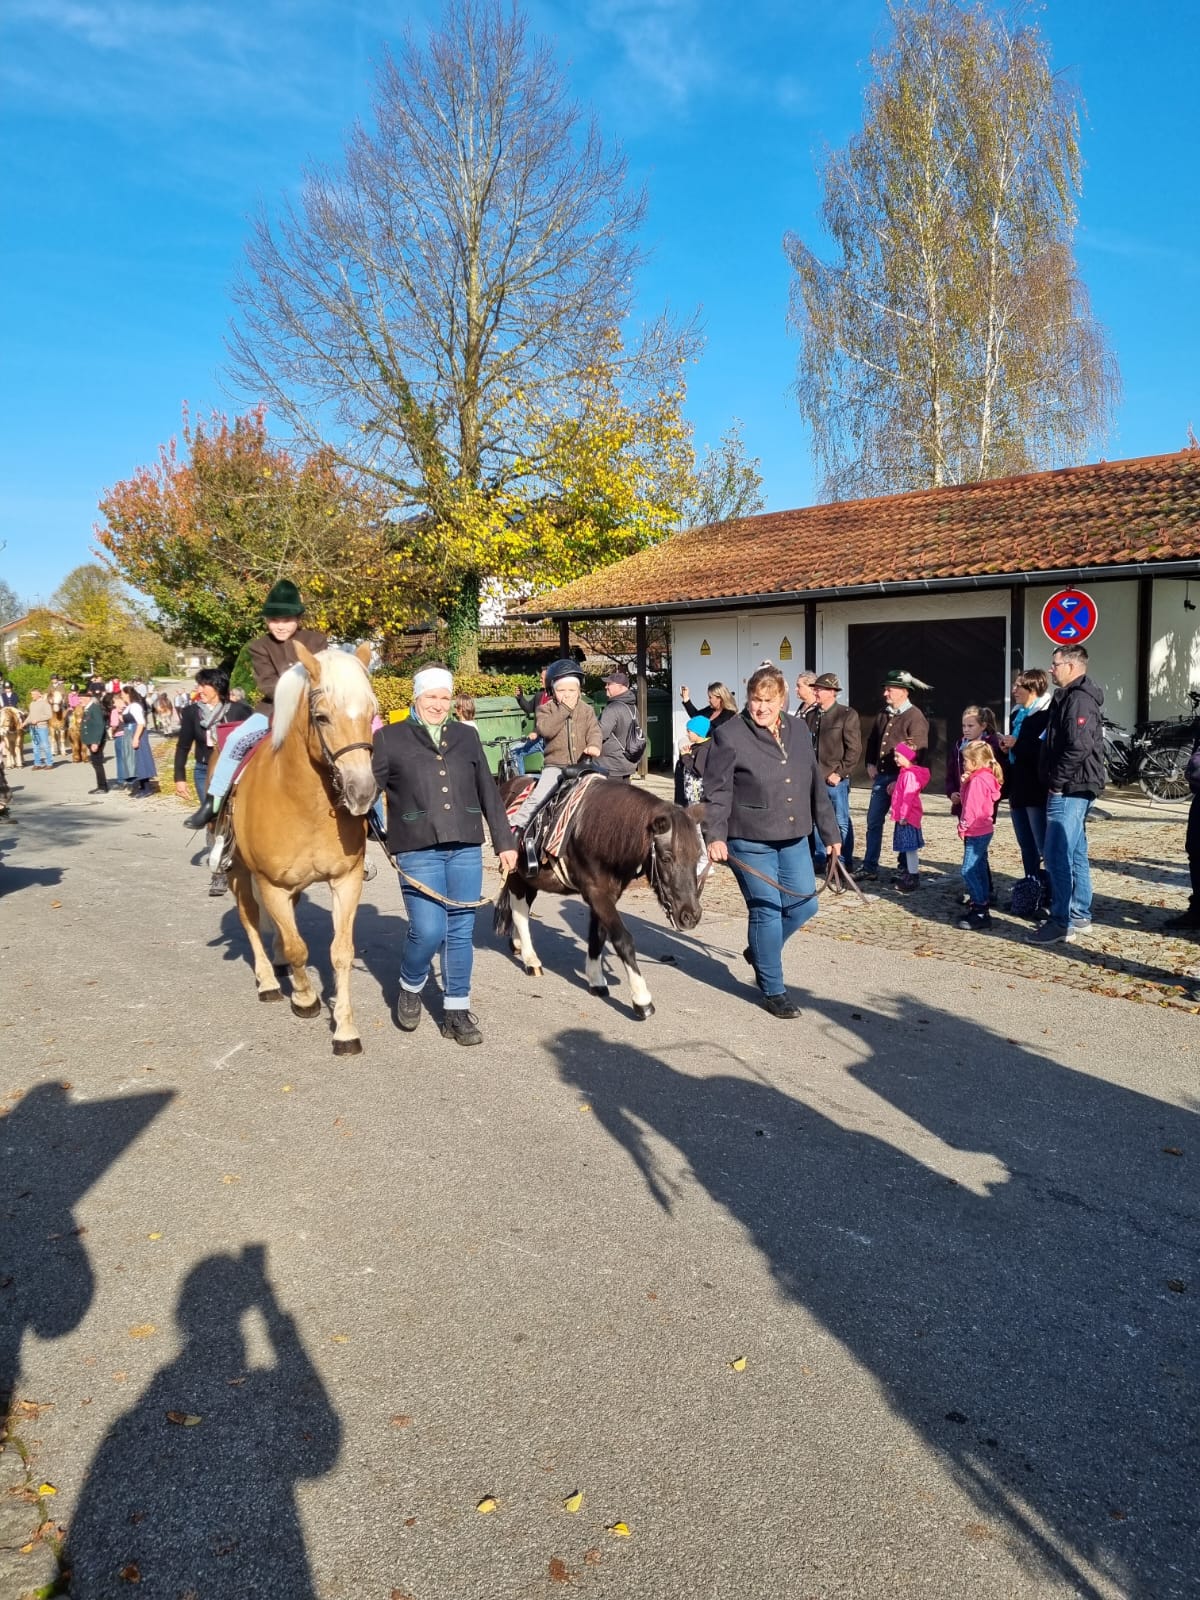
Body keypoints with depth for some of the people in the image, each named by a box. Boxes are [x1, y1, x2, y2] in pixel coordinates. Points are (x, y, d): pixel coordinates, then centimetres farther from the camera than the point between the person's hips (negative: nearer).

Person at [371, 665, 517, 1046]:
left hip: (466, 849, 3)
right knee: (428, 930, -10)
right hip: (418, 851, -3)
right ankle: (410, 988, 20)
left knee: (461, 932, 7)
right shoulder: (389, 738, 3)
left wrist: (504, 842, 12)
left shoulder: (466, 737, 12)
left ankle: (457, 1011, 18)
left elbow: (489, 794, 14)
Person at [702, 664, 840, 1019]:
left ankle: (759, 951, 35)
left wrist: (829, 832, 14)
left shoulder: (798, 731, 8)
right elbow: (716, 792, -11)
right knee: (766, 910, -2)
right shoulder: (730, 735, -9)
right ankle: (773, 989, 14)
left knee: (804, 905, 9)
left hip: (793, 839, 6)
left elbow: (816, 785, 13)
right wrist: (715, 836, -22)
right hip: (750, 842, -6)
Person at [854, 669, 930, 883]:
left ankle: (906, 870, 15)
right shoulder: (883, 715, 11)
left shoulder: (915, 717, -13)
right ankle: (869, 867, 16)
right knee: (873, 821, 8)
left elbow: (919, 754, -18)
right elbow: (872, 741, 24)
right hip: (881, 777, 7)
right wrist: (870, 764, 9)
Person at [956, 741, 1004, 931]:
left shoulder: (977, 780, -19)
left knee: (968, 871, -10)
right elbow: (968, 800, 14)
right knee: (979, 869, 15)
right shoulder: (985, 777, 13)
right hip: (984, 830, 11)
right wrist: (965, 783, 0)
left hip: (976, 832, -11)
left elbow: (972, 808, -21)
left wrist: (963, 827, -11)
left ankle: (980, 912, -10)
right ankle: (981, 907, 23)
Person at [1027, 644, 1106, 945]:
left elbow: (1079, 747, -25)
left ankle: (1061, 922, -4)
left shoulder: (1079, 700, -15)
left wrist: (1057, 782, -17)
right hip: (1072, 790, 11)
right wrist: (1056, 783, 14)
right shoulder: (1068, 697, 17)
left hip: (1069, 790, -11)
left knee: (1057, 857, -9)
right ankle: (1079, 916, 23)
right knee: (1075, 855, 15)